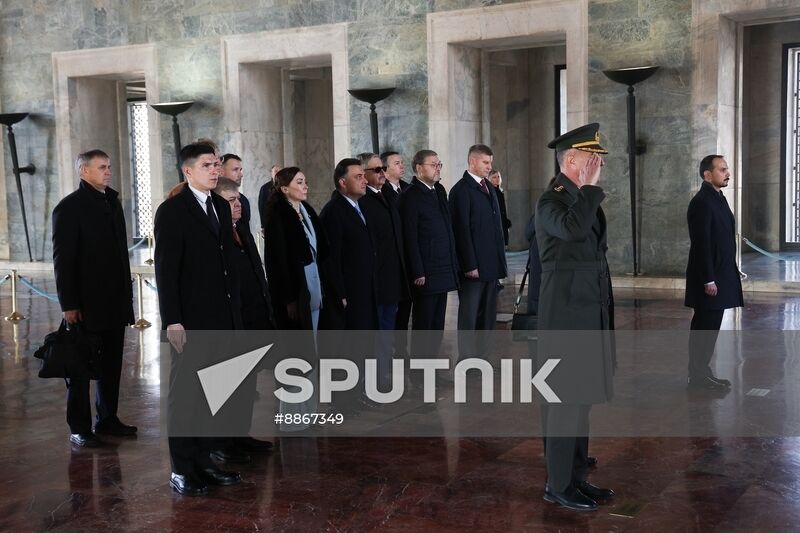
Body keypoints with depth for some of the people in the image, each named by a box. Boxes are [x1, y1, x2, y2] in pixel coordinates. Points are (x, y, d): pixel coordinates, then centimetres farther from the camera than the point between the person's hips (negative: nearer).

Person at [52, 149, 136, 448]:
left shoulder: (112, 202, 13)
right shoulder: (69, 207, -8)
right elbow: (62, 258, -11)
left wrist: (126, 291, 10)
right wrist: (69, 304, -15)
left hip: (114, 300, 7)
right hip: (86, 303, -7)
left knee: (111, 364, 12)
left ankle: (107, 419, 23)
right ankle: (79, 428, 10)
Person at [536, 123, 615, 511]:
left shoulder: (583, 199, 15)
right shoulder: (551, 201, -13)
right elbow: (572, 228, -36)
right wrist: (590, 187, -23)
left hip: (590, 316, 9)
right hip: (566, 318, -9)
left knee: (581, 399, 14)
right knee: (565, 402, -2)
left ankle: (577, 476, 23)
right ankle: (558, 484, 8)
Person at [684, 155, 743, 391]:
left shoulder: (717, 198, 14)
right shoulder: (702, 202, -16)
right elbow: (701, 244, -19)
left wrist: (732, 271, 16)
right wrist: (708, 280, -20)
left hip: (720, 275, 9)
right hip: (709, 277, -9)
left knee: (709, 327, 13)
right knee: (705, 327, -3)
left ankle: (701, 372, 20)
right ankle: (699, 376, 4)